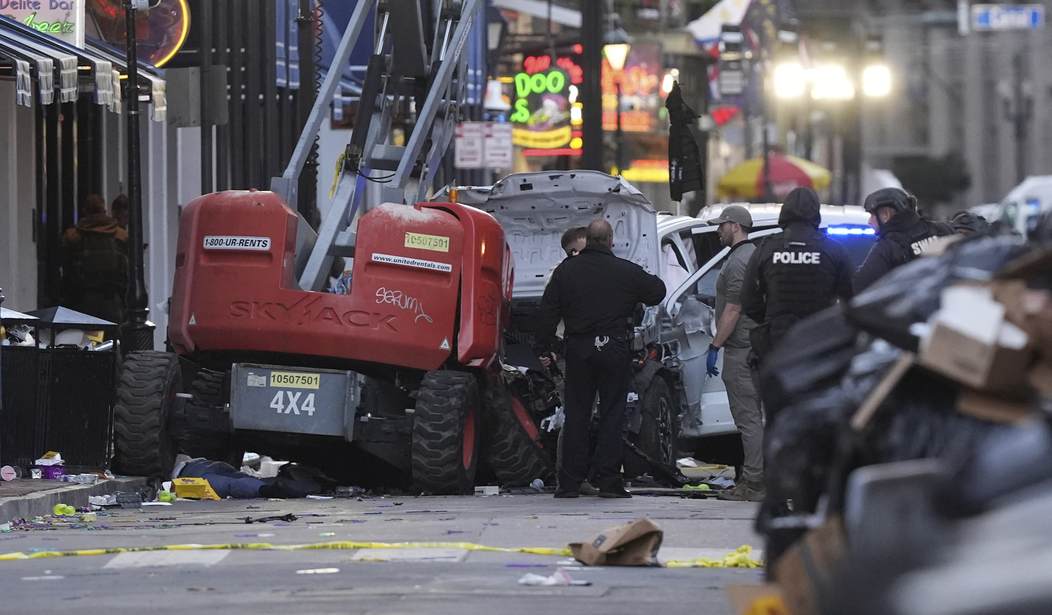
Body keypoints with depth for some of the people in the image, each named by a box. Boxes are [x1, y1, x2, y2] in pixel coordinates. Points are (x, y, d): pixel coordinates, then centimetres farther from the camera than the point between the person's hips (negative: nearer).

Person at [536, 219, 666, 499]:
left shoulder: (566, 270, 2)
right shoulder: (626, 272, -4)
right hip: (615, 349, -2)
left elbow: (546, 312, 4)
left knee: (576, 415, 7)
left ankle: (570, 481, 5)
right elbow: (657, 292, 9)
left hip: (578, 349, 2)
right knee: (612, 414, 3)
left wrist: (545, 346, 11)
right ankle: (608, 480, -2)